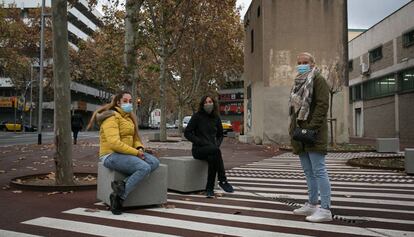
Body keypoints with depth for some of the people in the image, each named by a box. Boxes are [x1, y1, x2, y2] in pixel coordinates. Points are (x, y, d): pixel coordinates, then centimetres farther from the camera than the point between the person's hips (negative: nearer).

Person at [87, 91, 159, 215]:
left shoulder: (129, 117, 19)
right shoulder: (111, 117, -10)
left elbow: (135, 138, 21)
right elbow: (114, 143, -22)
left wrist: (140, 148, -2)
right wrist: (135, 152, -19)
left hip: (126, 153, 9)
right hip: (111, 155, -9)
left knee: (155, 162, -12)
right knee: (144, 167, -28)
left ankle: (122, 184, -23)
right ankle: (119, 196, -19)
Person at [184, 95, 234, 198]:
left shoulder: (216, 118, 12)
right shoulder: (197, 116, -2)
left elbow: (220, 135, 23)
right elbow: (187, 133, -5)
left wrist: (217, 144, 1)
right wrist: (201, 142, -15)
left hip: (212, 149, 3)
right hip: (199, 149, -3)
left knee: (212, 158, -35)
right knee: (215, 150, -36)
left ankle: (209, 189, -28)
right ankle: (223, 181, -28)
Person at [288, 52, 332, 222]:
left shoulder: (318, 79, -4)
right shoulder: (298, 82, 20)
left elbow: (322, 104, -15)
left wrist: (312, 127, -22)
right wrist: (293, 128, 14)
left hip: (313, 132, -9)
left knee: (318, 171, -8)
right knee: (308, 172, 13)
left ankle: (325, 210, -4)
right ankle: (312, 204, 22)